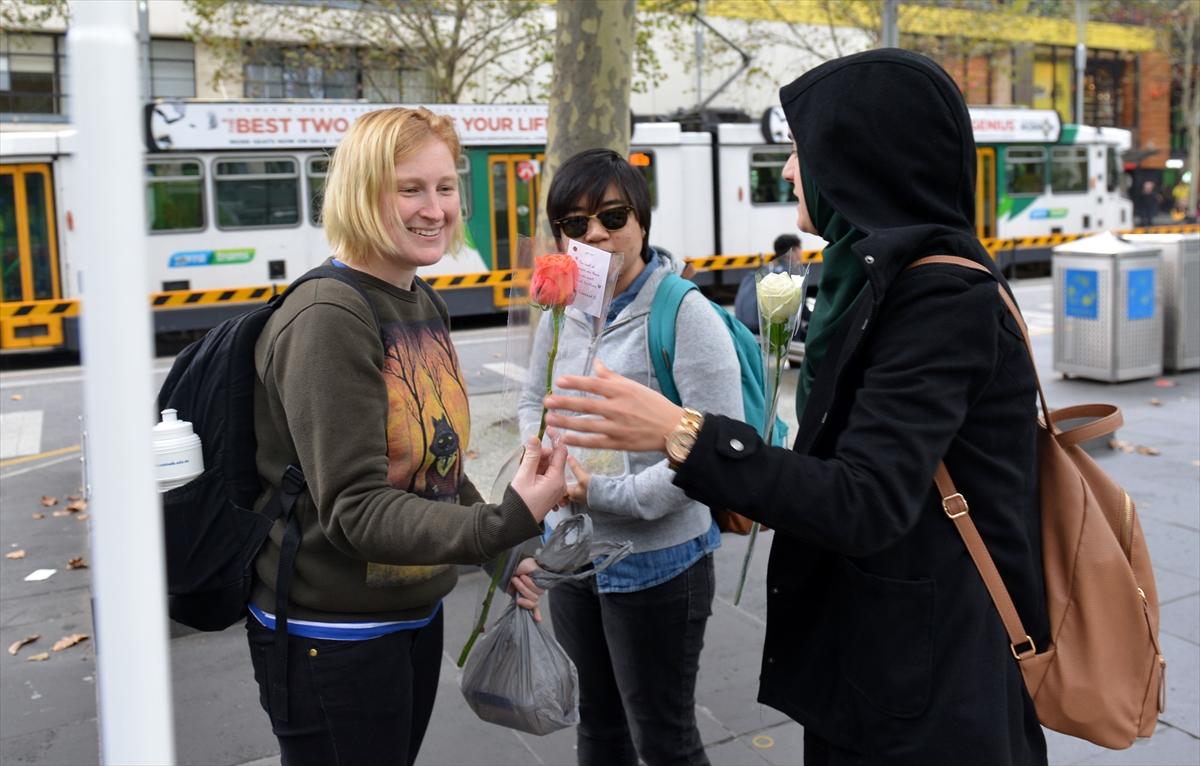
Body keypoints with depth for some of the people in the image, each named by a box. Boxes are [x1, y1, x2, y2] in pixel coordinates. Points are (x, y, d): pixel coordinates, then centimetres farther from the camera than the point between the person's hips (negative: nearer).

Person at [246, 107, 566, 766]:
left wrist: (501, 554, 7)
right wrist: (503, 525, -37)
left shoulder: (424, 304, 5)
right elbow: (356, 509, -27)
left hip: (415, 611, 8)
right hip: (331, 634, -8)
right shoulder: (325, 321, -22)